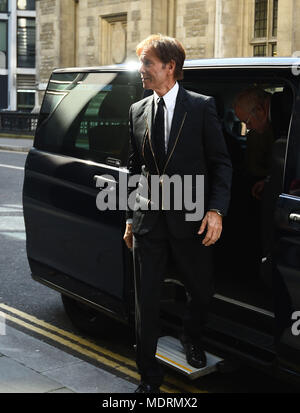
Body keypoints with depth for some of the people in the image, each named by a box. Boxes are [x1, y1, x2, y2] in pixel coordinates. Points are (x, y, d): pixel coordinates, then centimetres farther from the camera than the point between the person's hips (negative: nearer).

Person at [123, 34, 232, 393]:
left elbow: (221, 163, -2)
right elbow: (135, 168, 14)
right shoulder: (138, 111, 9)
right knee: (146, 302, 4)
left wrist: (216, 210, -13)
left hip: (191, 220, -2)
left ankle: (191, 338, 46)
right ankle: (149, 376, 18)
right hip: (149, 222, 2)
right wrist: (131, 218, 12)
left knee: (201, 292, 14)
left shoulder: (201, 107, -3)